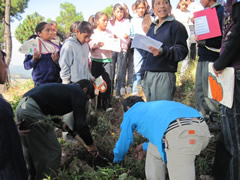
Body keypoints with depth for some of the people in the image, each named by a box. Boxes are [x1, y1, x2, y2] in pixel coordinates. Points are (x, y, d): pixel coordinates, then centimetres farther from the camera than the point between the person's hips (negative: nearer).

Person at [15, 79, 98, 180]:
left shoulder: (66, 88, 27)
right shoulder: (80, 94, 2)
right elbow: (80, 124, -2)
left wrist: (60, 124, 29)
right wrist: (90, 144, 10)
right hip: (33, 110, -10)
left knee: (30, 150, 24)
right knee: (52, 151, 3)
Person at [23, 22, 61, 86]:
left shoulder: (56, 47, 8)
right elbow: (26, 66, 1)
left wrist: (56, 61, -11)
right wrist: (34, 59, -16)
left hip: (56, 82, 3)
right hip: (41, 83, -3)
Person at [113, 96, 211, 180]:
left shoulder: (130, 112, 24)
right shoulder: (154, 106, 41)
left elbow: (124, 142, 34)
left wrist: (117, 159, 54)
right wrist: (144, 147, 69)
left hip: (180, 134, -8)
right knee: (155, 150, 27)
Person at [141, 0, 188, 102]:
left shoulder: (176, 26, 0)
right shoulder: (152, 28, 20)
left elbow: (182, 50, -10)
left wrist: (163, 51, -25)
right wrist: (142, 72, 17)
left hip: (164, 75, -6)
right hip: (147, 74, 6)